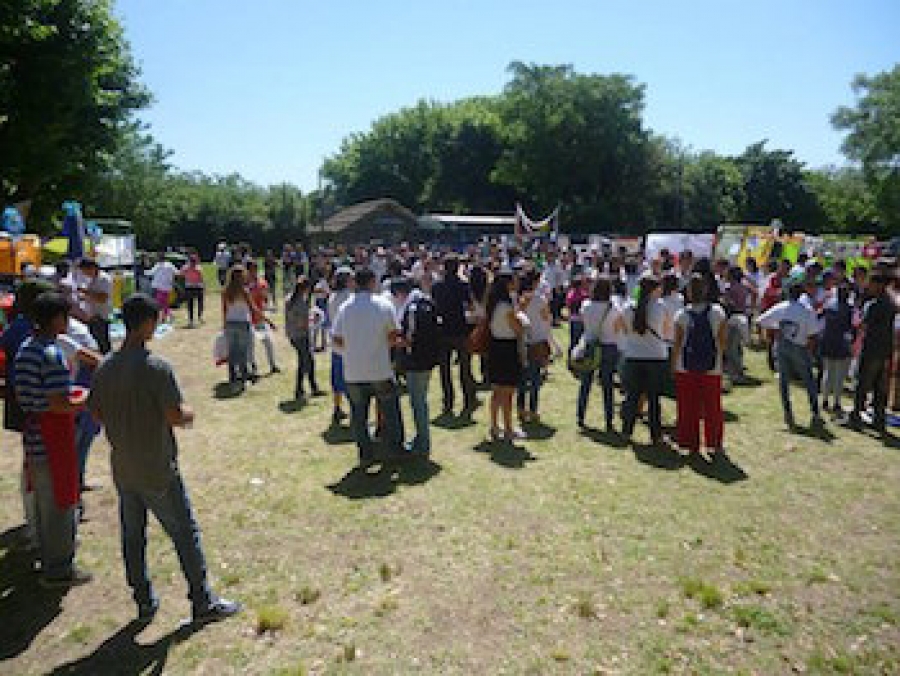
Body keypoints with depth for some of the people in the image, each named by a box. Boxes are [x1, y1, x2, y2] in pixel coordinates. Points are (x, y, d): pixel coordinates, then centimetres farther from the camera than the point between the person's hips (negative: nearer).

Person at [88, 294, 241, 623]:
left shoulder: (105, 368, 0)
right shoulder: (157, 367, -21)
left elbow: (96, 413, 9)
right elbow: (175, 417, -22)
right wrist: (188, 412, -1)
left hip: (122, 469, 7)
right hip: (158, 472, -6)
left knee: (133, 536, 16)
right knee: (185, 534, 6)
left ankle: (145, 603, 29)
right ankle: (203, 603, 15)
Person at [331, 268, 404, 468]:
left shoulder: (345, 307, -2)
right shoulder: (384, 304, -6)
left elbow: (336, 339, 0)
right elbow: (394, 335, -1)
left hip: (354, 371, 2)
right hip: (380, 370, -1)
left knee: (359, 414, 11)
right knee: (390, 411, 15)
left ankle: (366, 455, 16)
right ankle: (394, 448, 26)